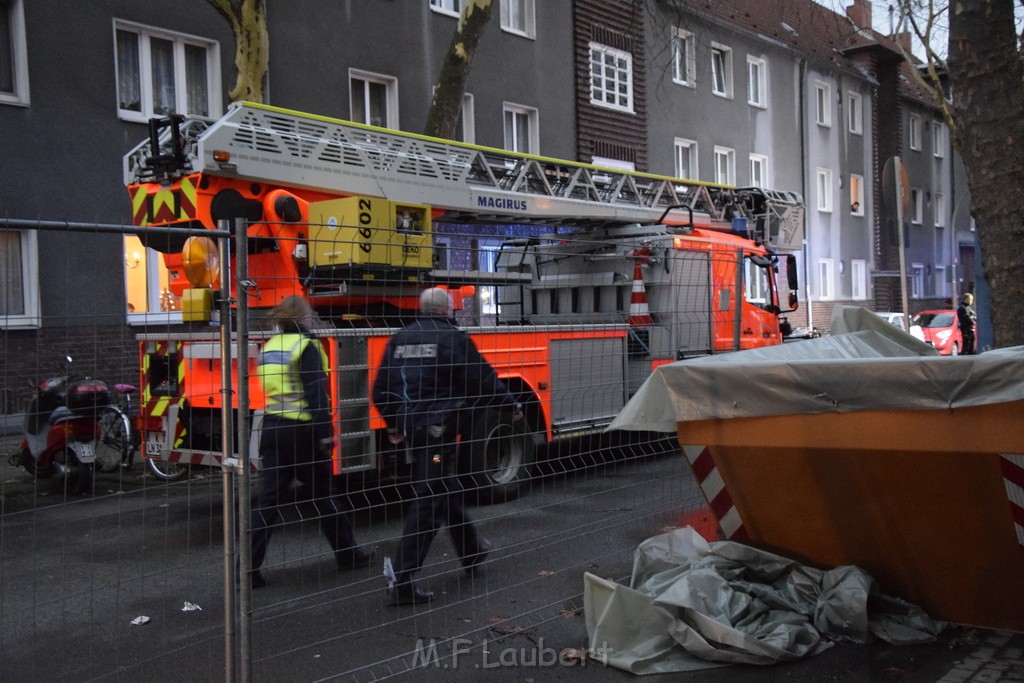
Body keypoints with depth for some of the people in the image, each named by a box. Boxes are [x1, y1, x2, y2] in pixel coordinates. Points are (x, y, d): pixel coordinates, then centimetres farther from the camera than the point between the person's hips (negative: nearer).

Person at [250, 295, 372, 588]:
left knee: (268, 500, 5)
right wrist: (325, 432, -16)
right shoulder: (306, 346, -11)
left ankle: (249, 567, 1)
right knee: (324, 495, 8)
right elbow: (316, 394, -17)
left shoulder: (269, 346, 12)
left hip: (272, 428, 6)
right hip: (301, 430, -6)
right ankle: (347, 553, 23)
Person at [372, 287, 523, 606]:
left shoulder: (400, 339, 11)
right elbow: (482, 380, -8)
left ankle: (472, 552, 39)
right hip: (439, 429, -8)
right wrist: (512, 406, 7)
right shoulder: (453, 337, -8)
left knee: (447, 491, 23)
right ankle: (403, 582, -7)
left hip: (411, 428, 8)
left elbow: (381, 389, 12)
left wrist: (394, 425, 24)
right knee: (428, 503, -5)